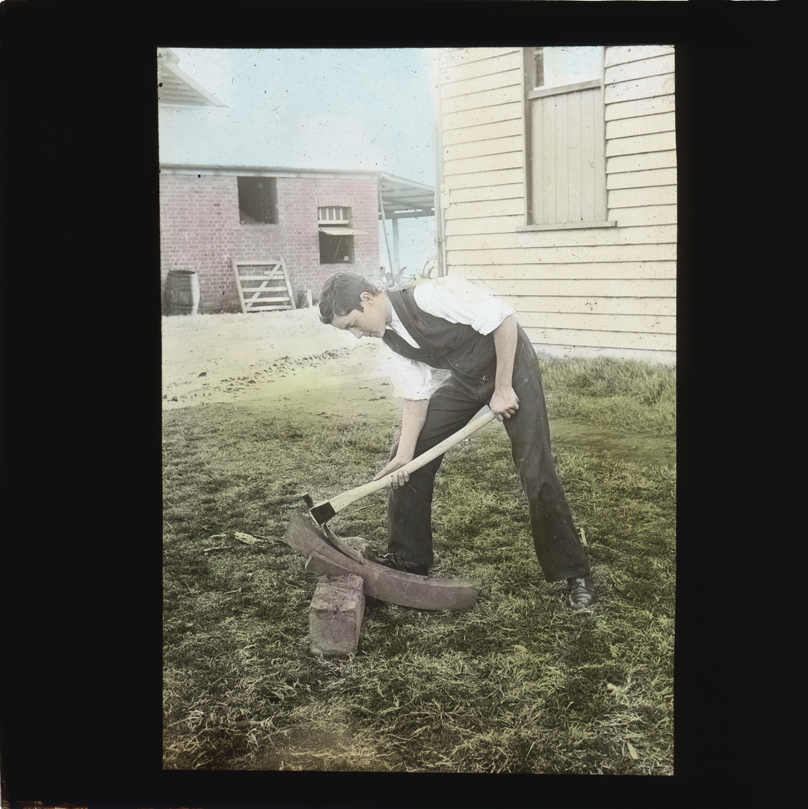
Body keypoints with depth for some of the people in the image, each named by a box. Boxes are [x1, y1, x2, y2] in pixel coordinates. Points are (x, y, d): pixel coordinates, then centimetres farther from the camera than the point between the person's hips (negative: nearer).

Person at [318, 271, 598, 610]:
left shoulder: (429, 295, -30)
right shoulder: (390, 337, -5)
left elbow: (504, 319, -28)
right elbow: (415, 397, -1)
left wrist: (503, 389, -23)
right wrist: (406, 452, -14)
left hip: (510, 365, -8)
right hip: (464, 379, 8)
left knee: (536, 473, -10)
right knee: (407, 457, 2)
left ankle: (574, 575, 4)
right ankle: (407, 558, 17)